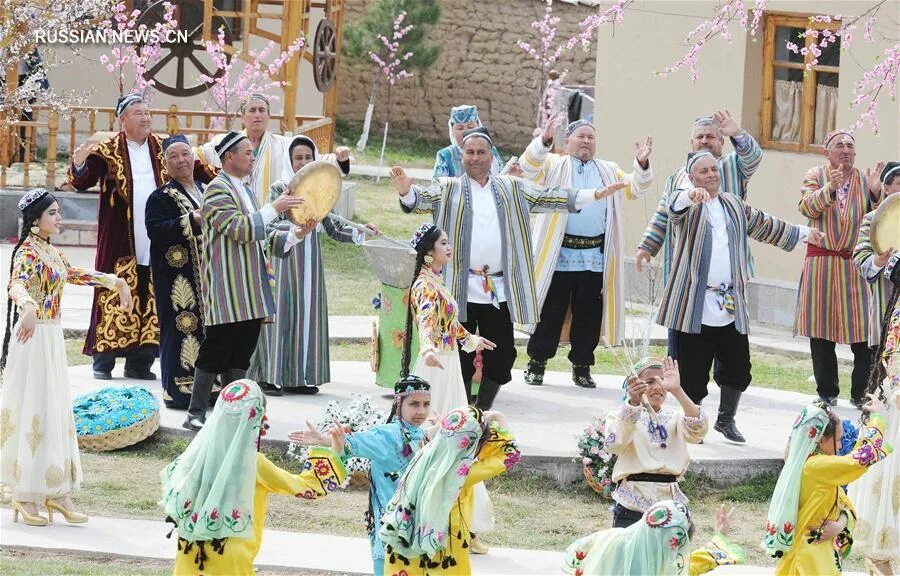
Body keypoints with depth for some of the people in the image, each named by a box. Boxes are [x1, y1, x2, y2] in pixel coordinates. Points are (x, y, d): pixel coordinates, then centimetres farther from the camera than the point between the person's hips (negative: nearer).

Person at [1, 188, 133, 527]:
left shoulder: (51, 252, 12)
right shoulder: (28, 252, -15)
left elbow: (74, 275, 32)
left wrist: (115, 282, 33)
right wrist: (29, 309, -55)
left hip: (53, 337, 9)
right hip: (33, 337, -9)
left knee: (56, 411, 9)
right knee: (32, 412, -6)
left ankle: (56, 492, 12)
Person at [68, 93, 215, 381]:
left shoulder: (163, 148, 12)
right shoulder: (108, 151, 0)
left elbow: (194, 168, 15)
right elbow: (82, 181, -7)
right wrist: (79, 165, -29)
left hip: (156, 243, 4)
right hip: (121, 245, -4)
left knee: (151, 300, 3)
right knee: (115, 297, -5)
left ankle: (140, 361, 9)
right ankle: (103, 361, 0)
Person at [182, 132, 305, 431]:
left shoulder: (245, 191, 20)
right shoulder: (217, 190, -9)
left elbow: (259, 236, 21)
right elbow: (239, 228, -20)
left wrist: (294, 234, 6)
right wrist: (273, 208, -19)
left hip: (250, 293, 9)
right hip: (226, 290, -9)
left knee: (241, 354, 8)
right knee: (214, 353, -7)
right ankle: (195, 414, -3)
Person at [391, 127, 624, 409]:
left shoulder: (512, 189, 14)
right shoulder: (448, 189, 6)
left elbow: (548, 198, 13)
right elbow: (421, 200, -9)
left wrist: (596, 195, 5)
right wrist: (406, 191, -33)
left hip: (499, 290, 3)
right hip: (461, 289, -3)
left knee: (500, 355, 3)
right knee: (461, 356, 0)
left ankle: (484, 411, 17)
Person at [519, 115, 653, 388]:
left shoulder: (609, 171, 19)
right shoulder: (555, 166, 7)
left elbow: (634, 188, 12)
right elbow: (530, 167, -11)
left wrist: (642, 165, -8)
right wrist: (544, 140, -29)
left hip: (595, 257, 3)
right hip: (558, 255, -3)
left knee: (588, 315, 6)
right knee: (551, 311, 0)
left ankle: (582, 366, 15)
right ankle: (537, 363, 9)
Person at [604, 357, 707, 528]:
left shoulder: (674, 418, 12)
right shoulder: (621, 415, 4)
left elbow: (698, 430, -10)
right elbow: (613, 444, -18)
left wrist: (677, 390, -22)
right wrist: (633, 402, -31)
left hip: (670, 501, 3)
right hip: (633, 503, -3)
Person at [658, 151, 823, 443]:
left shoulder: (734, 205, 17)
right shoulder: (688, 204, -2)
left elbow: (766, 226, 30)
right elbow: (675, 207, -26)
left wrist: (804, 233, 37)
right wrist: (691, 197, -50)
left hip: (731, 305, 5)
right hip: (694, 306, -5)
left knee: (738, 366, 5)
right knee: (692, 370, -3)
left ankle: (726, 419, 23)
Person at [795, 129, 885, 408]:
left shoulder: (865, 179, 8)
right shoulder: (815, 176, 6)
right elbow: (807, 208, -9)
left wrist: (875, 192, -16)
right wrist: (829, 188, -23)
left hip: (855, 265, 0)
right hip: (821, 264, 0)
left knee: (863, 333, -7)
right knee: (821, 333, 3)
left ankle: (861, 394, 0)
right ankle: (827, 393, 13)